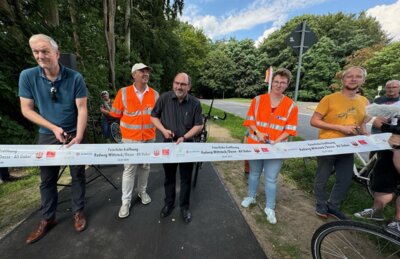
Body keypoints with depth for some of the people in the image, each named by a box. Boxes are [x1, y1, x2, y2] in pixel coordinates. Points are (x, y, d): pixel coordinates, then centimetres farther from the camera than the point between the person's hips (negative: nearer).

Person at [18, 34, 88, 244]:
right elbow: (26, 109, -2)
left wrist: (79, 136, -22)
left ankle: (78, 212, 28)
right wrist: (54, 128, -12)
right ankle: (47, 219, 33)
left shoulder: (75, 77, -12)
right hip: (47, 136, 2)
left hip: (74, 134, -2)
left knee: (78, 175, 8)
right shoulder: (27, 76, -6)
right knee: (47, 179, 13)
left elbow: (82, 109, -13)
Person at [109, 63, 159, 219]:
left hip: (149, 137, 3)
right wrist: (132, 120, 0)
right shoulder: (123, 92, -5)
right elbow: (116, 114, -1)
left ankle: (142, 191, 36)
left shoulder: (155, 94, 1)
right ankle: (126, 202, 18)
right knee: (129, 169, 3)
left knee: (145, 167, 15)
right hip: (130, 138, -2)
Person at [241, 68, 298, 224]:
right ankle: (251, 197, 40)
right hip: (255, 144, 1)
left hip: (276, 148, -1)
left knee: (271, 179, 6)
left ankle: (270, 208, 25)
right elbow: (250, 120, 0)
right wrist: (257, 132, -16)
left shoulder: (291, 106, -3)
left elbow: (289, 129, -3)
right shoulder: (258, 100, -2)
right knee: (254, 173, 18)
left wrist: (276, 141, -17)